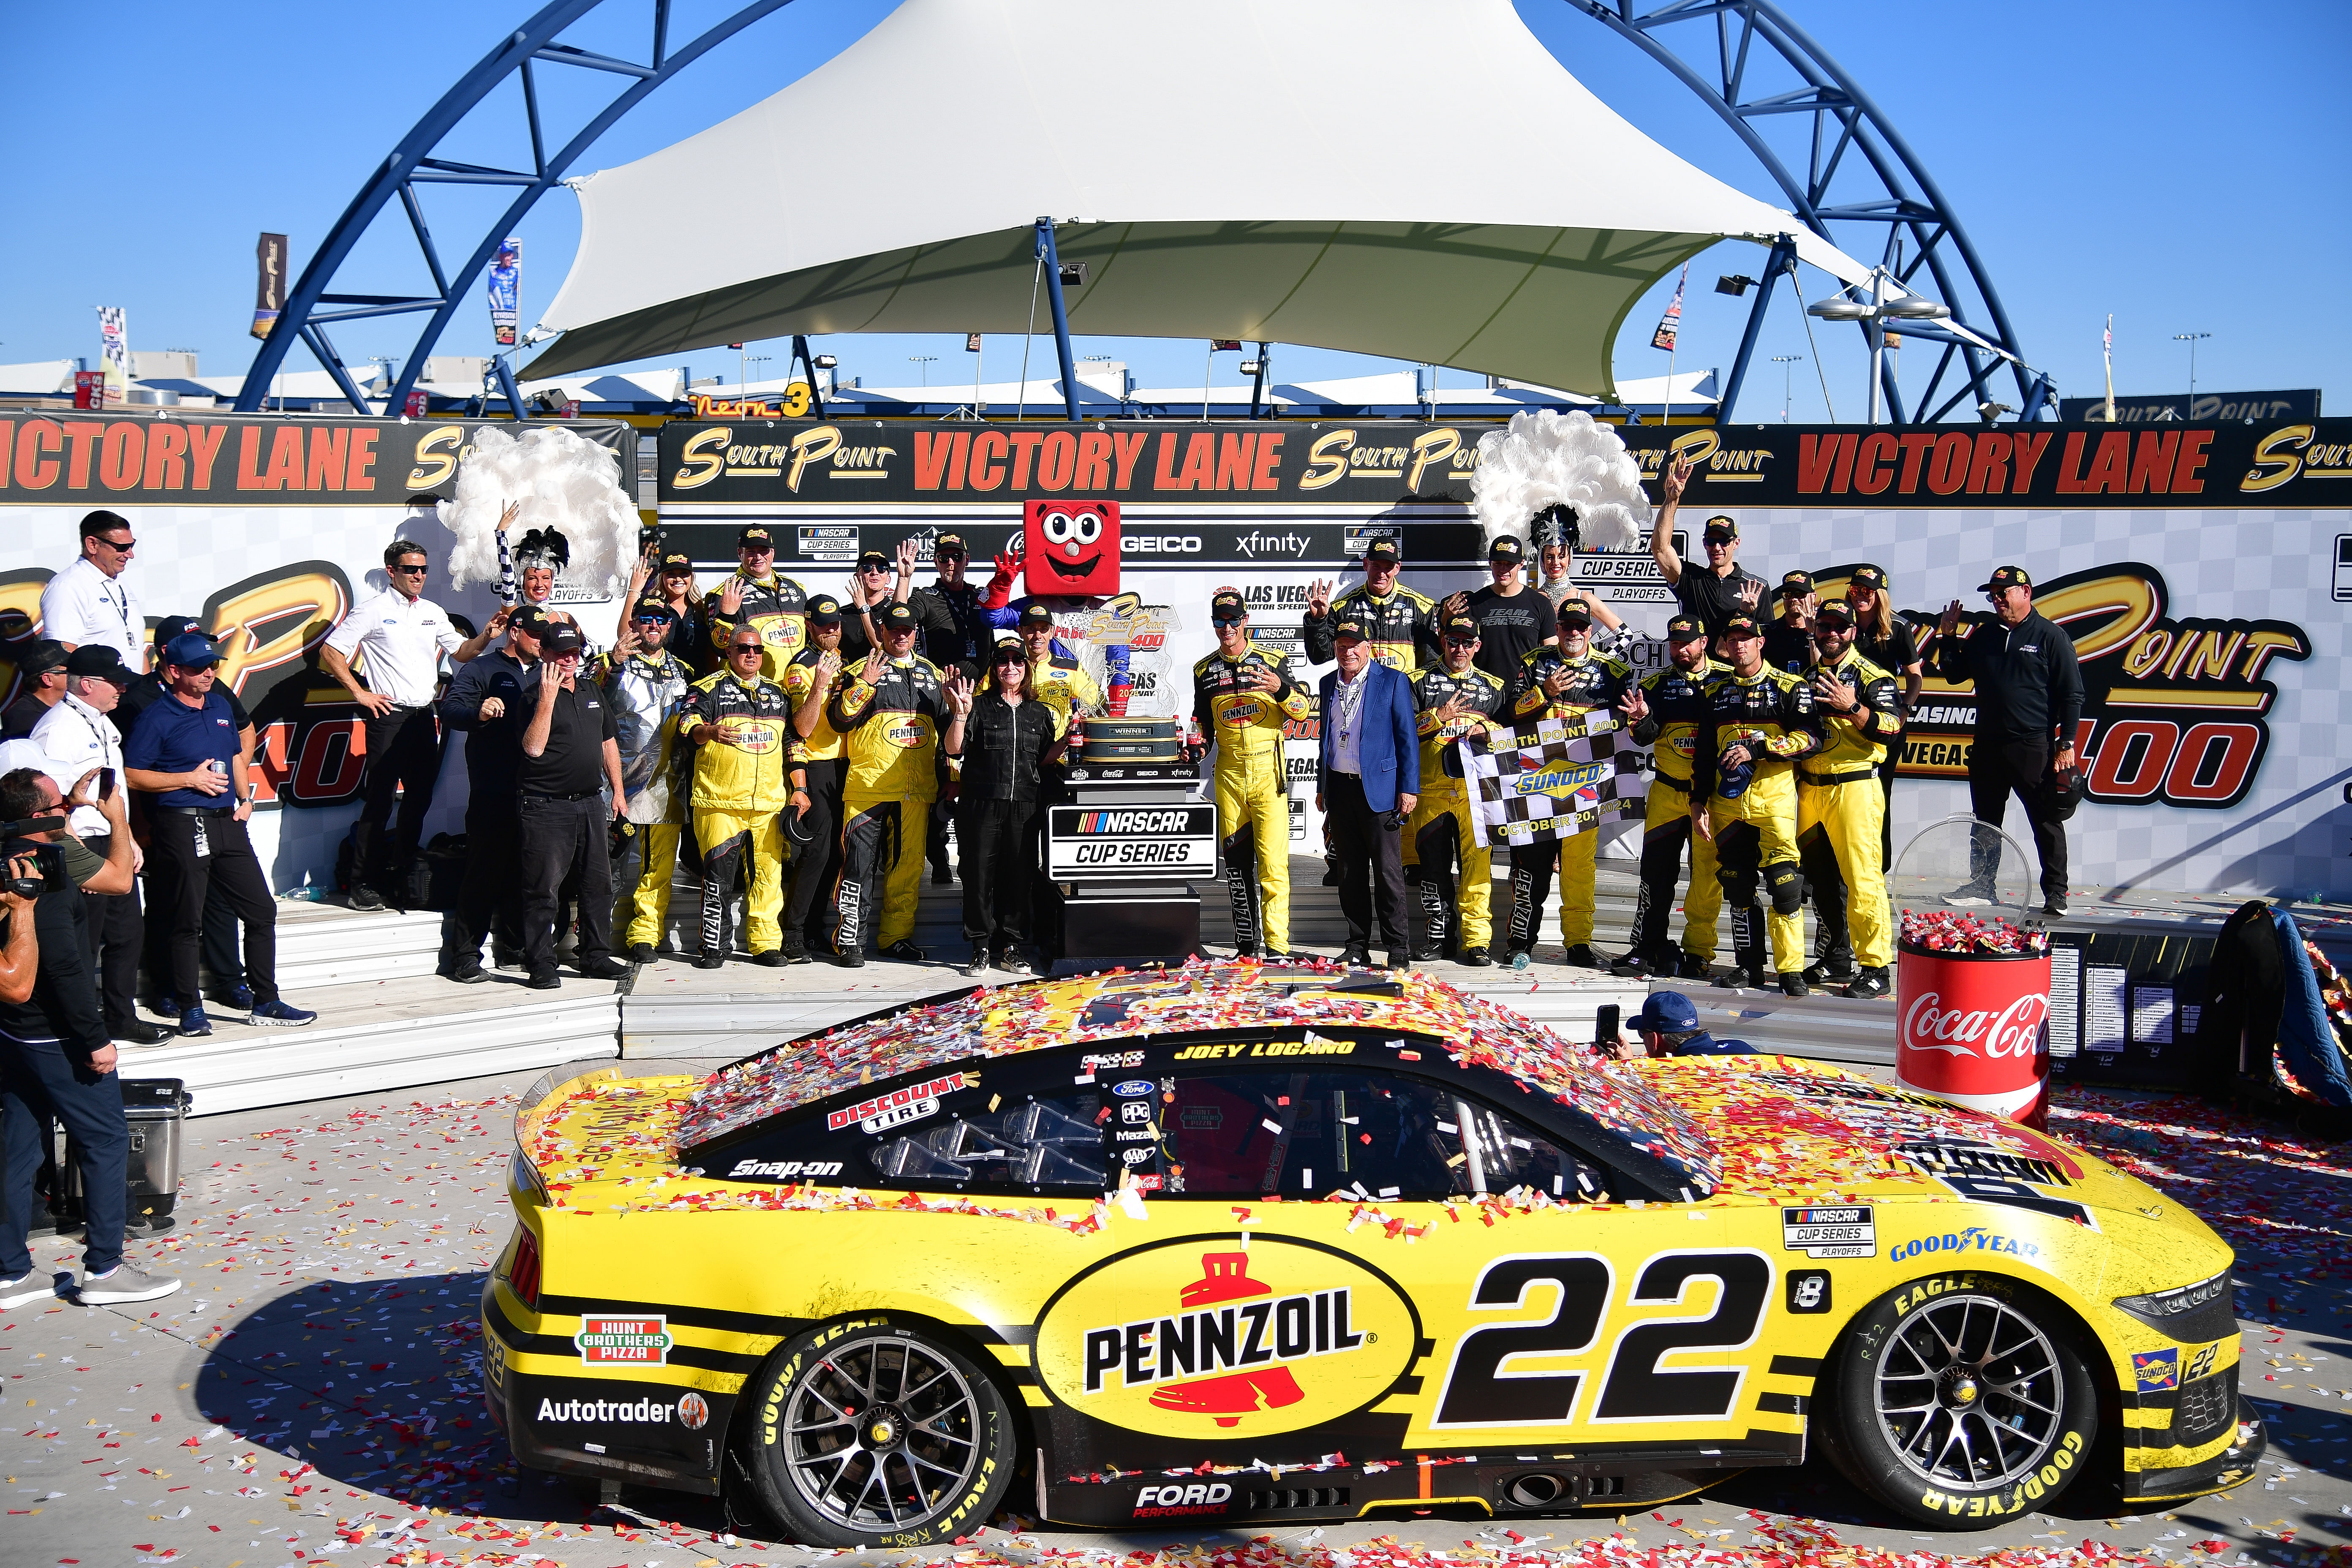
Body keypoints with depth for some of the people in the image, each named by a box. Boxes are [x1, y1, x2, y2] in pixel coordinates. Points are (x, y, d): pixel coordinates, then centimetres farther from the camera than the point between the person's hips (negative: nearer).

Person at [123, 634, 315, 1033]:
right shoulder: (157, 718, -6)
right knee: (188, 922, 0)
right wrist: (190, 779, -12)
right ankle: (191, 1010, 10)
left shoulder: (220, 705, 14)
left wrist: (245, 798, 12)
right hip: (182, 825, -7)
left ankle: (266, 1002, 14)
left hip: (227, 823, 7)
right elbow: (131, 775, -9)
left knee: (262, 911, 6)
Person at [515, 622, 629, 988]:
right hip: (546, 806, -7)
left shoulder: (592, 691, 14)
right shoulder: (534, 695, -6)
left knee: (598, 885, 11)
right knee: (544, 889, -4)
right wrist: (548, 696, -22)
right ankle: (540, 965, 0)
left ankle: (596, 957, 20)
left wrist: (618, 791, 17)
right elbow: (534, 747, -20)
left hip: (591, 803, 7)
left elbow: (609, 742, 21)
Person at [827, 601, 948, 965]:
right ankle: (849, 941, -2)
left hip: (917, 791, 4)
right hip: (869, 786, -4)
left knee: (908, 866, 8)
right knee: (859, 863, -6)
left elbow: (945, 724, 23)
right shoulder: (863, 669, 3)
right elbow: (840, 720, -7)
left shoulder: (930, 672, 16)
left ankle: (897, 937, 17)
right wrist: (864, 684, -18)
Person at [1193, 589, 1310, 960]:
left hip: (1268, 771, -4)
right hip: (1229, 773, 4)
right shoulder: (1205, 671, 11)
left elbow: (1303, 710, 4)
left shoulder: (1272, 661, 2)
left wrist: (1281, 690, -15)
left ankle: (1276, 945, -11)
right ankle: (1247, 944, 14)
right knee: (1236, 863, 6)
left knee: (1273, 860, -11)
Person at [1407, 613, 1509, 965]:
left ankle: (1477, 940, -3)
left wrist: (1486, 729, -5)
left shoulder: (1493, 687, 16)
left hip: (1476, 790, 0)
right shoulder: (1421, 682, 12)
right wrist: (1439, 717, -10)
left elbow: (1512, 734, 15)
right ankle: (1439, 937, 15)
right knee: (1434, 867, 5)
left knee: (1477, 865, -6)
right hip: (1431, 790, 1)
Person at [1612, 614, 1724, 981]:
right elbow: (1645, 737, -1)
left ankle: (1698, 953, 11)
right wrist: (1642, 719, -22)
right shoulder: (1656, 683, 6)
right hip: (1667, 790, 2)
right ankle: (1648, 951, 8)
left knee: (1707, 875, 2)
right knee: (1656, 872, 3)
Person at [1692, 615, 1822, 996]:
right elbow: (1703, 752, 18)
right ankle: (1749, 966, 16)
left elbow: (1810, 738, -9)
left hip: (1775, 798, -5)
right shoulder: (1715, 691, 15)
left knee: (1783, 883, -11)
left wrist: (1756, 749, -16)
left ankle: (1791, 970, -6)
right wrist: (1698, 801, 11)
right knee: (1737, 885, 7)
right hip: (1727, 803, 5)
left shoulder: (1790, 687, 1)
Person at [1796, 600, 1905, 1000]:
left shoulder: (1871, 676, -3)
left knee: (1862, 879, -11)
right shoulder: (1808, 676, 17)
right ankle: (1837, 956, 24)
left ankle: (1877, 968, -8)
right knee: (1819, 878, 12)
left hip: (1854, 787, -7)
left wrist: (1852, 708, -27)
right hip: (1810, 788, 7)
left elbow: (1894, 729, -15)